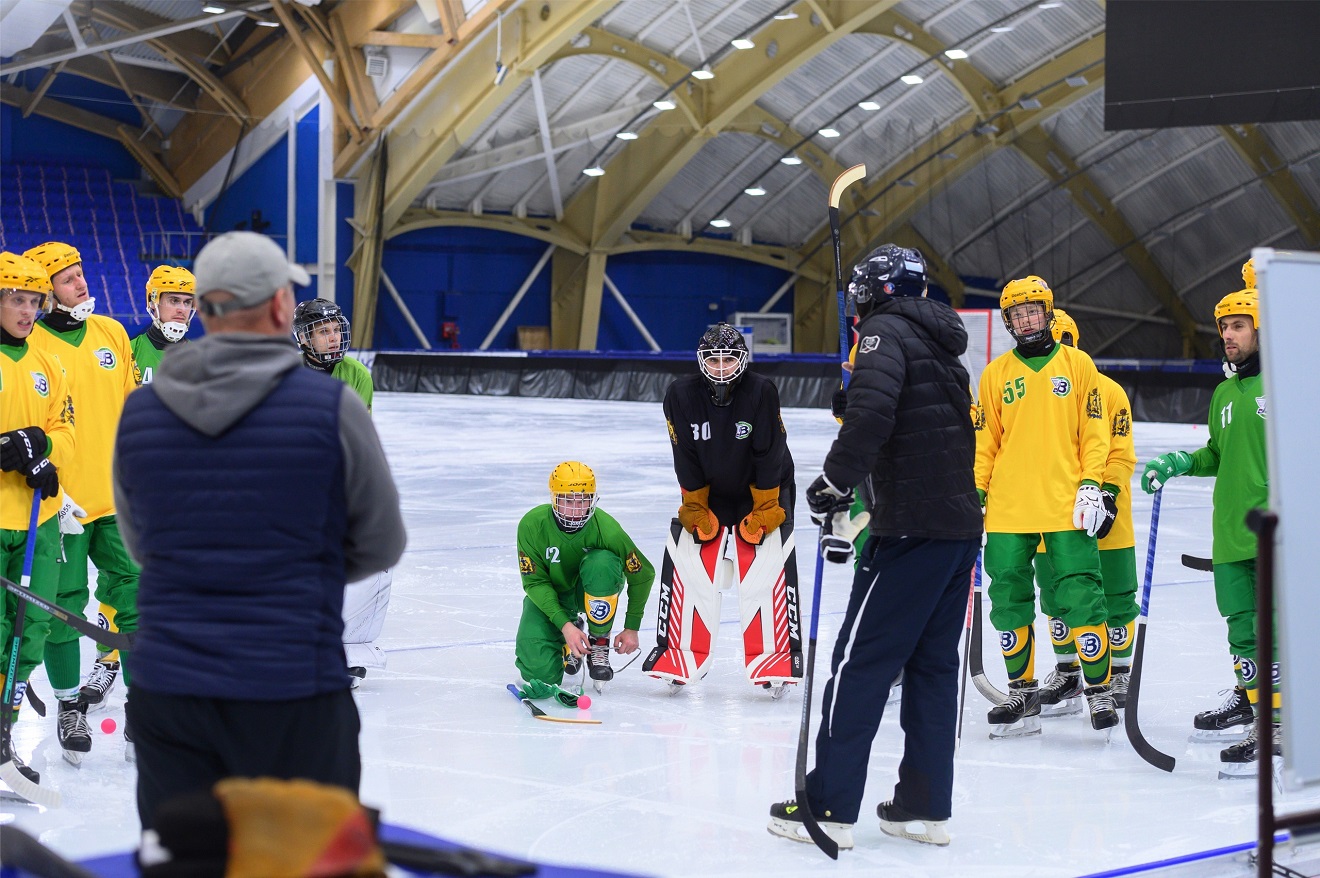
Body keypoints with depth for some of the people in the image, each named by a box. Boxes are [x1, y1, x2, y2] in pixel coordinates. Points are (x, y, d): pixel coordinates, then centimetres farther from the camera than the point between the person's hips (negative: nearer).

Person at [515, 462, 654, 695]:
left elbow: (643, 574, -13)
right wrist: (564, 625, -29)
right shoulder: (532, 525, -25)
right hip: (549, 596, 1)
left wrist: (632, 627, -9)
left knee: (601, 562, -36)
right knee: (538, 672, -18)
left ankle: (598, 644, -14)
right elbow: (535, 582, -18)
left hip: (594, 593, -1)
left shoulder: (607, 529, -27)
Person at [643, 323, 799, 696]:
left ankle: (773, 663, -10)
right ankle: (680, 659, 3)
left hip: (763, 495, -2)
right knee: (687, 566, -7)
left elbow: (769, 457, -19)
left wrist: (763, 512, -18)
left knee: (767, 573, -14)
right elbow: (686, 462, -10)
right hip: (706, 497, 2)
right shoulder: (681, 395, -16)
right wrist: (697, 511, -9)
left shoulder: (762, 392, -23)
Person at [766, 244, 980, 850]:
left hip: (914, 527, -9)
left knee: (860, 663, -4)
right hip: (962, 525, 9)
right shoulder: (940, 344, 22)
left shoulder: (887, 331, -6)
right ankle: (925, 806, 14)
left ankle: (829, 807, -3)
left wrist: (834, 484, -14)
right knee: (932, 664, 13)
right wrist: (853, 506, 23)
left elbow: (872, 412, -24)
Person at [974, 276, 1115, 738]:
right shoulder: (995, 373, 10)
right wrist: (974, 493, 5)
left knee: (1081, 596, -6)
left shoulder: (1077, 364, 5)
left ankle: (1099, 689, 4)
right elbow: (984, 441, 13)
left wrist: (1091, 486, -6)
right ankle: (1023, 693, 14)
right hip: (1007, 509, 3)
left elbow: (1094, 432, 3)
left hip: (1065, 507, -2)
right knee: (1009, 601, 3)